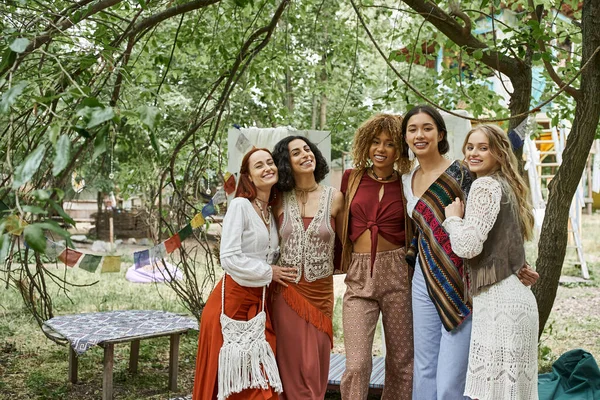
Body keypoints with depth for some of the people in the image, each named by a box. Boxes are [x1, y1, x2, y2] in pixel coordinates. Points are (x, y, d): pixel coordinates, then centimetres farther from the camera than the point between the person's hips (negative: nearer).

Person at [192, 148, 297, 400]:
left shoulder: (273, 212, 12)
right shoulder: (240, 205, -11)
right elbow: (229, 258, -18)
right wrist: (269, 273, -9)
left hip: (259, 303, 7)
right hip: (234, 300, -7)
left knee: (261, 379, 7)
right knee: (234, 379, 0)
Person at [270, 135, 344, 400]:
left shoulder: (334, 198, -3)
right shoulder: (280, 201, -1)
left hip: (320, 292, 0)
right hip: (287, 291, 0)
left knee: (315, 367, 9)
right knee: (292, 366, 8)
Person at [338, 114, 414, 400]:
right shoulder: (352, 178, 7)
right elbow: (341, 224, 14)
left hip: (398, 275, 0)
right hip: (359, 278, 0)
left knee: (401, 360, 9)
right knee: (356, 364, -7)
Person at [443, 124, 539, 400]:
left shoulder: (486, 185, -10)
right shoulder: (506, 185, 20)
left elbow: (468, 245, -18)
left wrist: (453, 218, -3)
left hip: (498, 299, -10)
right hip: (515, 295, 10)